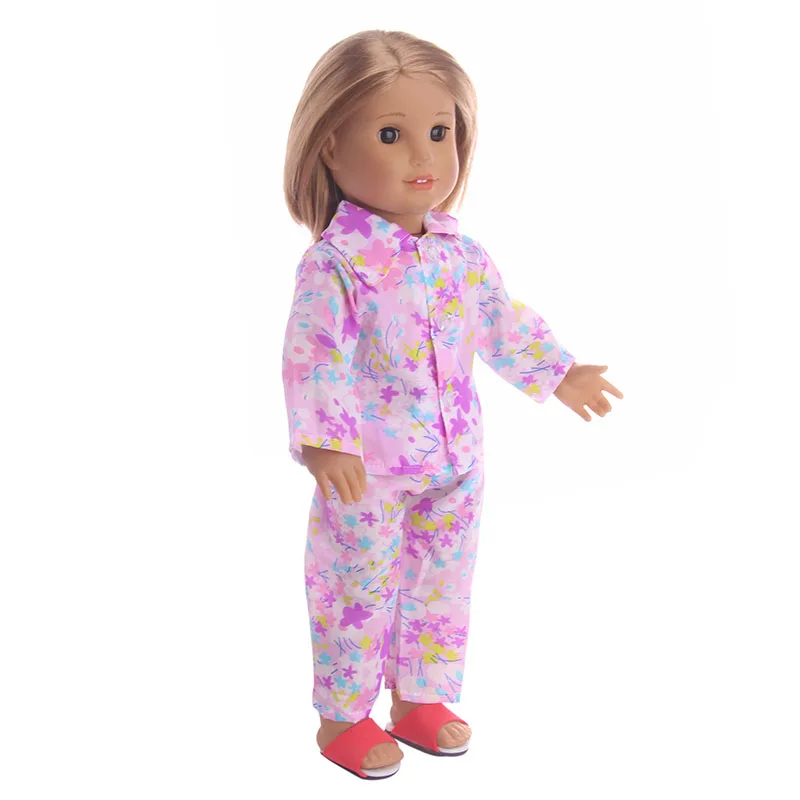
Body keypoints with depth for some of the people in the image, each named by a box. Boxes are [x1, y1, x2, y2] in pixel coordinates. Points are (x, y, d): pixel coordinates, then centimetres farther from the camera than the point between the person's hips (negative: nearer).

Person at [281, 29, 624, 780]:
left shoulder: (461, 254, 1)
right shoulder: (334, 264, -19)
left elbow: (503, 321, 15)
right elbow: (312, 358, -24)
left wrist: (558, 374, 20)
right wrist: (322, 441, -34)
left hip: (452, 462, 6)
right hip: (365, 469, -6)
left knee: (442, 585, 18)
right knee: (358, 592, 9)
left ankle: (419, 699, 38)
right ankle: (341, 718, 29)